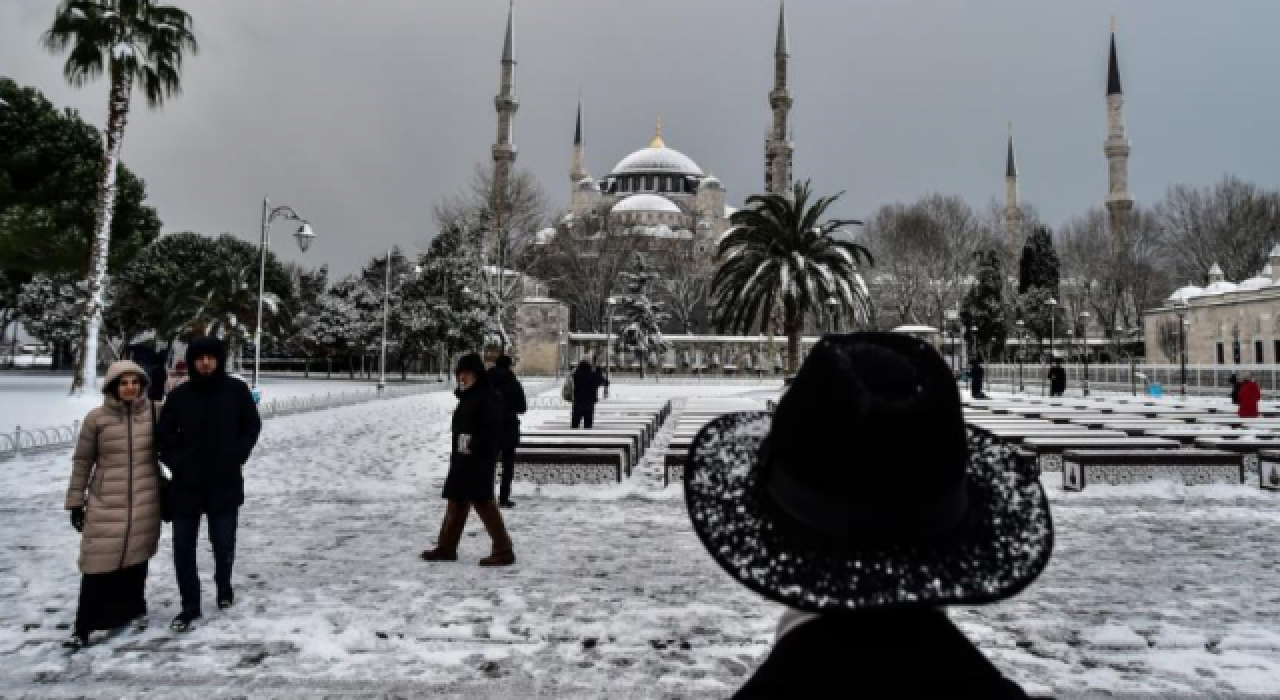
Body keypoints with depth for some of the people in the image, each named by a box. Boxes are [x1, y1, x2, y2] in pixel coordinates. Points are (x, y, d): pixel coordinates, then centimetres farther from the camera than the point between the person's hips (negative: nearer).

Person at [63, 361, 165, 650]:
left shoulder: (153, 412, -3)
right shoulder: (96, 418, -6)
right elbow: (82, 461, 3)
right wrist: (76, 501, 4)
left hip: (145, 501, 1)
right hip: (106, 502, -1)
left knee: (137, 556, 10)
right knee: (99, 561, -3)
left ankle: (135, 608, 30)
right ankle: (84, 625, 9)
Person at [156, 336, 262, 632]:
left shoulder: (237, 390, -4)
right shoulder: (179, 395, -2)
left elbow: (252, 426, 3)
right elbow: (164, 435, 7)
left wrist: (236, 457, -5)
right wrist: (176, 462, -4)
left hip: (225, 483, -1)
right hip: (186, 483, 1)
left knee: (223, 544, 7)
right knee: (183, 548, 5)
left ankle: (224, 586, 36)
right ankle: (190, 606, 20)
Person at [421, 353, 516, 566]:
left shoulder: (489, 397, -13)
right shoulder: (467, 397, 15)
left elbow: (492, 429, -21)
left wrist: (473, 445, -23)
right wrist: (456, 450, 11)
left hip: (478, 460, -10)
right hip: (462, 459, 10)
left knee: (483, 502, -7)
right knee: (456, 501, 15)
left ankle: (503, 550, 0)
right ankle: (446, 547, 26)